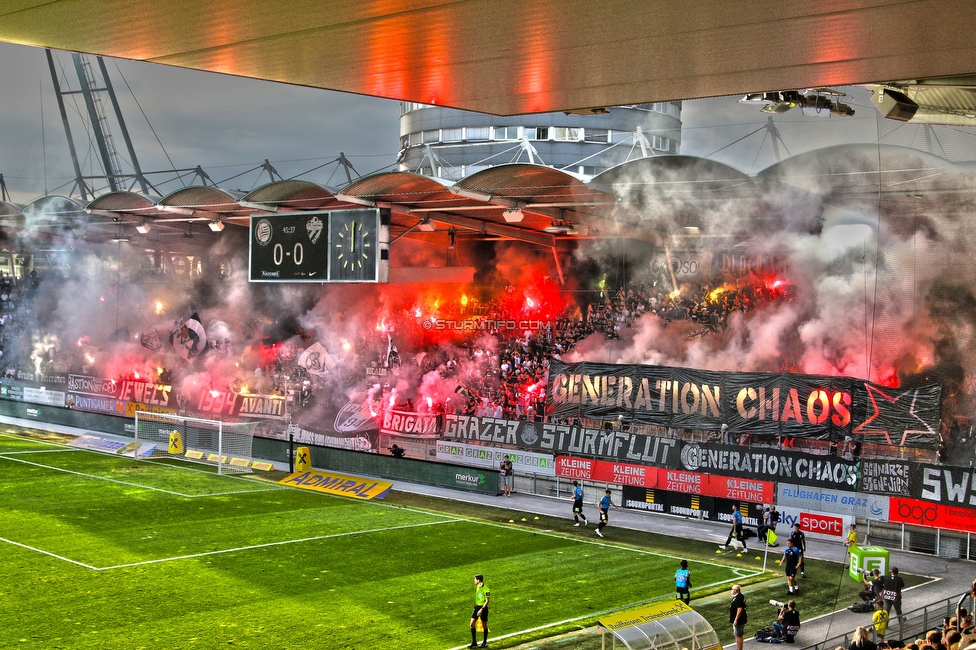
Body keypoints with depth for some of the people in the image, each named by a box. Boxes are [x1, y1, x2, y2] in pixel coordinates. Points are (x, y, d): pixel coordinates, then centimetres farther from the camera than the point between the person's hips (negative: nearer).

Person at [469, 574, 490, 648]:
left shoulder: (486, 589, -17)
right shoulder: (477, 587, 7)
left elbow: (487, 601, -18)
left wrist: (481, 609, -24)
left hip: (483, 607, -7)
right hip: (477, 606, 7)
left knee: (484, 625, 5)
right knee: (472, 624, -1)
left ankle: (485, 642, 19)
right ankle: (474, 642, 8)